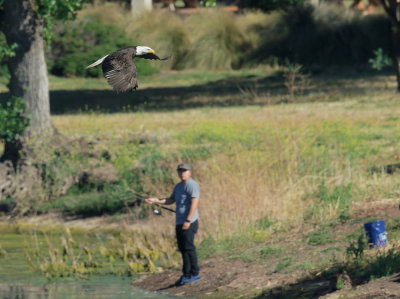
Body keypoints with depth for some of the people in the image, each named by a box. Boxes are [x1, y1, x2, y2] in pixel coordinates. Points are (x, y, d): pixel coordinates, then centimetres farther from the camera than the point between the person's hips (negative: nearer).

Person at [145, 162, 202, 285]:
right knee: (182, 248, 9)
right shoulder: (178, 186, 19)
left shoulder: (192, 185, -11)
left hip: (189, 223, -9)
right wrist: (155, 200, 13)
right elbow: (170, 200, 26)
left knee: (188, 247, -11)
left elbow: (194, 203, -19)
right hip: (179, 223, 9)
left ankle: (195, 274, -6)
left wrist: (188, 221, -25)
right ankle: (187, 275, 13)